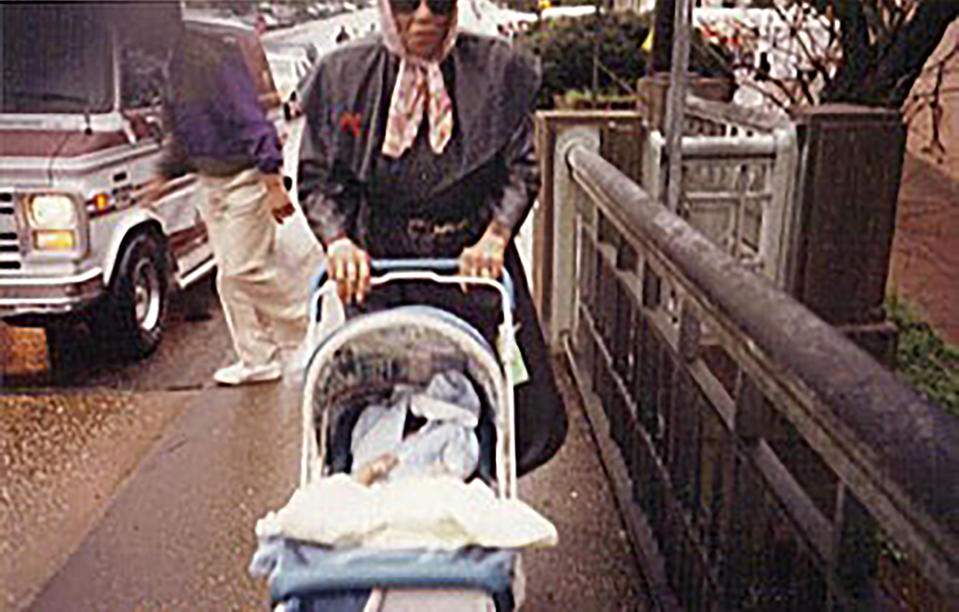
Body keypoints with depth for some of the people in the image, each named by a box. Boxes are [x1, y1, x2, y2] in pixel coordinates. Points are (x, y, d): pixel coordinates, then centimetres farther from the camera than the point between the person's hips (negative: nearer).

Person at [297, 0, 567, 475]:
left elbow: (522, 169, 0)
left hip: (474, 263, 0)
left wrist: (494, 237, -16)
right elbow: (318, 178, 3)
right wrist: (337, 239, -15)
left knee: (529, 419, 2)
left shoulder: (497, 70, -1)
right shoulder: (342, 76, 1)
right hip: (379, 268, 0)